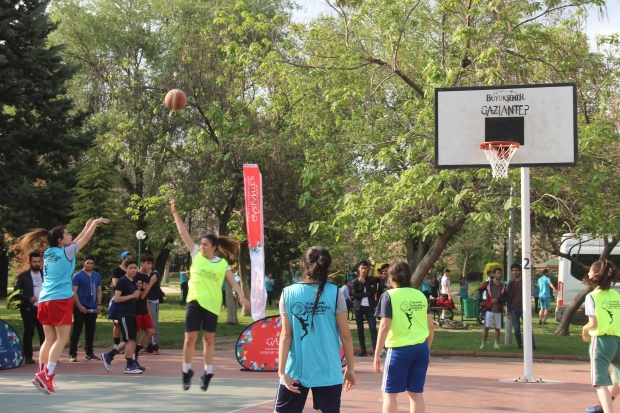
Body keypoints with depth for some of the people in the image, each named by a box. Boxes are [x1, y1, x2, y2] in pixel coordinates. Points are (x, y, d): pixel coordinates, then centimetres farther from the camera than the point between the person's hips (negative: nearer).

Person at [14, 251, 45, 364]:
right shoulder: (23, 276, 0)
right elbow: (16, 291, -3)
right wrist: (28, 298, -15)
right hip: (29, 309, -3)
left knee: (44, 332, 2)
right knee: (29, 333, -1)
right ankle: (28, 357, 4)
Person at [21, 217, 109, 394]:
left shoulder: (48, 253, 13)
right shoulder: (66, 252, -5)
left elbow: (75, 243, 28)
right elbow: (84, 239, 8)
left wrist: (87, 226, 35)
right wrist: (95, 223, 23)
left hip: (44, 301, 7)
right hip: (61, 300, -7)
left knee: (49, 339, 8)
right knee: (61, 338, -6)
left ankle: (43, 376, 3)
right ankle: (46, 375, -18)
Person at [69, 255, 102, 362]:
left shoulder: (97, 276, 10)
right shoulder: (77, 275, -6)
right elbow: (74, 292, -10)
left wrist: (99, 304, 3)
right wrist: (79, 306, -16)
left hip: (92, 308, 5)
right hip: (81, 307, -5)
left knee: (90, 331, 10)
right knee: (77, 331, -4)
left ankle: (89, 353, 18)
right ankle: (72, 354, -2)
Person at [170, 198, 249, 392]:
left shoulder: (223, 264, 0)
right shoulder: (196, 254, 1)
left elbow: (233, 281, -1)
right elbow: (183, 233, -2)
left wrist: (241, 296, -17)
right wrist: (175, 213, -8)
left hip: (212, 304, 0)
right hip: (194, 302, 0)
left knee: (209, 339, 8)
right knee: (190, 338, -2)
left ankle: (207, 373, 17)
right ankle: (187, 372, 11)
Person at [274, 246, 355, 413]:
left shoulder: (288, 294, -2)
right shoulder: (335, 293, -4)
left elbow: (286, 336, -4)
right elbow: (345, 335, -1)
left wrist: (282, 371, -3)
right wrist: (350, 368, 9)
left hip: (296, 370, 1)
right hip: (327, 371, -1)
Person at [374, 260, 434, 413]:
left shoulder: (389, 296, -5)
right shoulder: (421, 295, 8)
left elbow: (385, 326, -11)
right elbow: (431, 326, 10)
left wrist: (377, 354, -7)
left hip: (400, 349, -4)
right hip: (421, 348, 5)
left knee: (390, 393, 6)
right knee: (416, 392, 9)